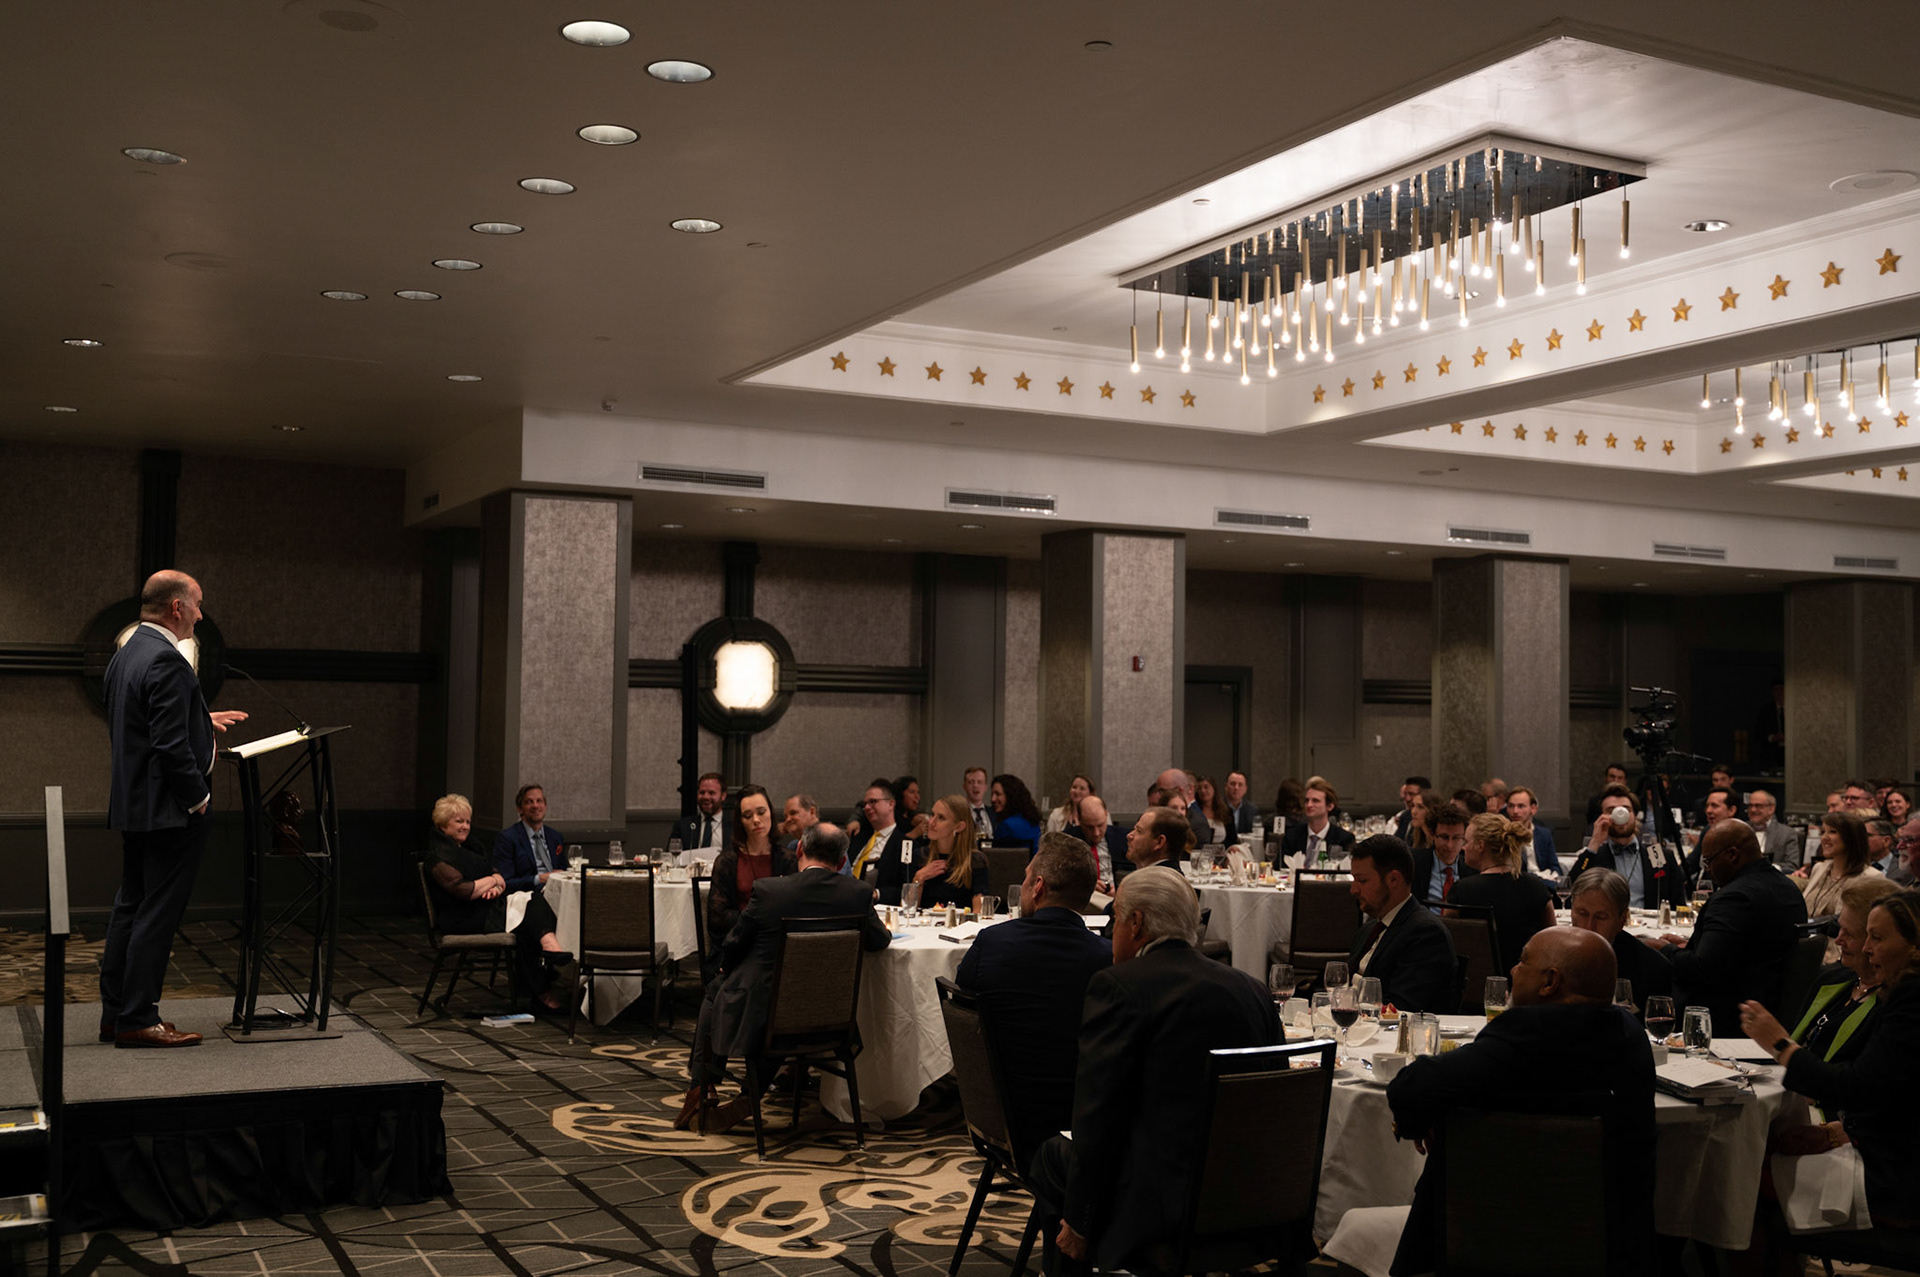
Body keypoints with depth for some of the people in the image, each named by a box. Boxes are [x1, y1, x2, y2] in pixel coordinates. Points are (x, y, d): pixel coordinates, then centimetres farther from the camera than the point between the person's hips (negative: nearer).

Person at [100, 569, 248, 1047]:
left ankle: (115, 1014, 21)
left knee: (129, 908, 15)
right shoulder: (167, 662, -19)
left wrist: (202, 720, 21)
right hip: (167, 811, -10)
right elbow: (170, 745, -24)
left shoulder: (125, 654, 13)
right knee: (157, 915, -4)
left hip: (131, 807, 10)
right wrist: (197, 798, -14)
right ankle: (138, 1020, 1)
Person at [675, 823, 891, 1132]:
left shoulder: (769, 890, -18)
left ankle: (702, 1090, 34)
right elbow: (879, 941, 5)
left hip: (760, 1012, -3)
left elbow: (733, 946, -5)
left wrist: (726, 968, 18)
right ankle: (750, 1096, 28)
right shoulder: (858, 893, -11)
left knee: (715, 991, 28)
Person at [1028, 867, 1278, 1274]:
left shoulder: (1117, 987, -11)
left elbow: (1098, 1116, -12)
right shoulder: (1251, 988, 7)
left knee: (1052, 1156, 18)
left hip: (1163, 1207, -7)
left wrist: (1078, 1223, -3)